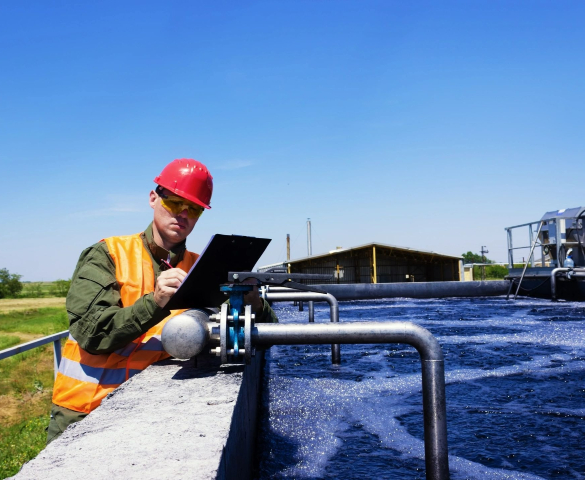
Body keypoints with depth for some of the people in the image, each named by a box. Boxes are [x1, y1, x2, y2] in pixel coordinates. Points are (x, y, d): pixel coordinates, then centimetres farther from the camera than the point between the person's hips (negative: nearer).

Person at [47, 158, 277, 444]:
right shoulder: (108, 255, -2)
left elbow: (267, 329, 6)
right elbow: (92, 333, -14)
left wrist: (251, 300, -16)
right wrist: (154, 303, -27)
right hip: (83, 413, -3)